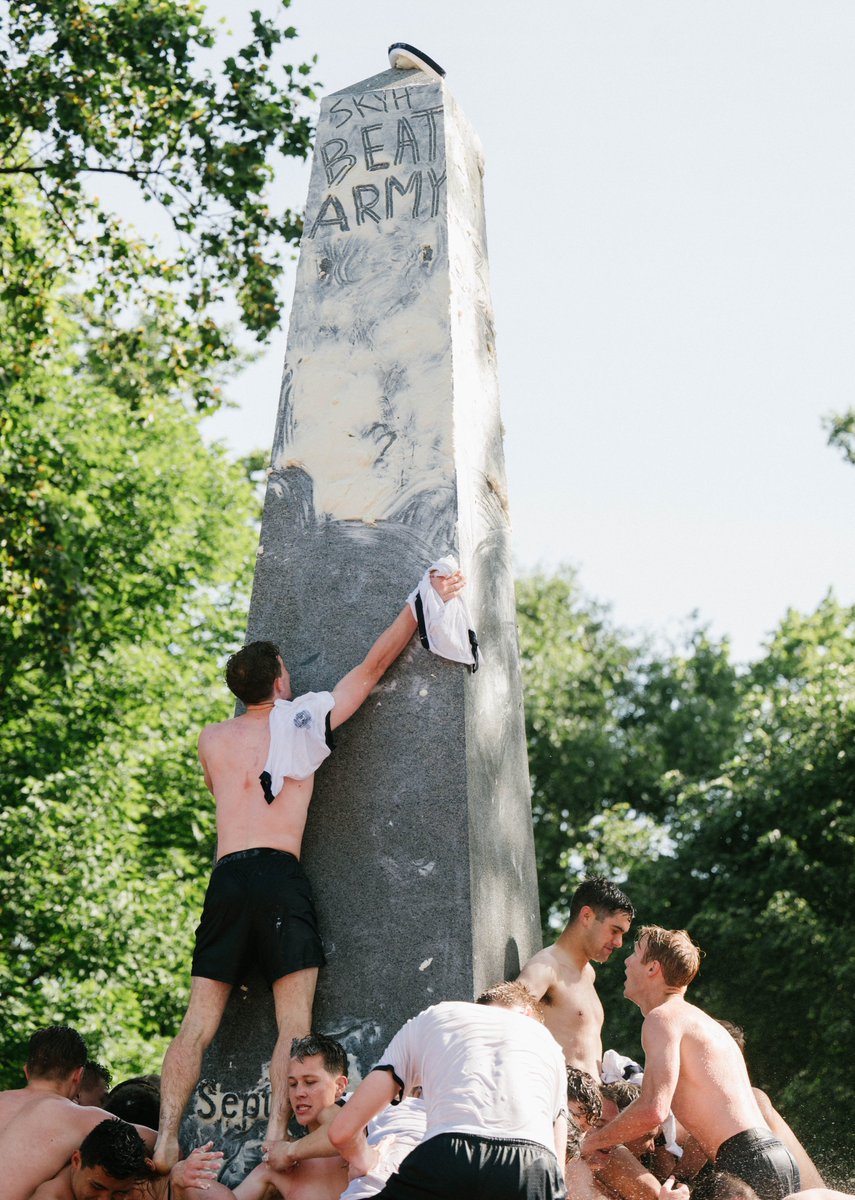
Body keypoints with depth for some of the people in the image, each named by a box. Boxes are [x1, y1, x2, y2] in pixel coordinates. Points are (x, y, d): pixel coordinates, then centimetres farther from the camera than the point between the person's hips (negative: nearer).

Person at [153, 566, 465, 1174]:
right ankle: (277, 1140, -17)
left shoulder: (212, 740, 16)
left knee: (199, 1024, 5)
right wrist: (422, 601, 15)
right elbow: (374, 664, 9)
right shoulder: (305, 719, 6)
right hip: (280, 876, -4)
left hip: (226, 878, 4)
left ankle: (165, 1141, -3)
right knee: (294, 1023, -5)